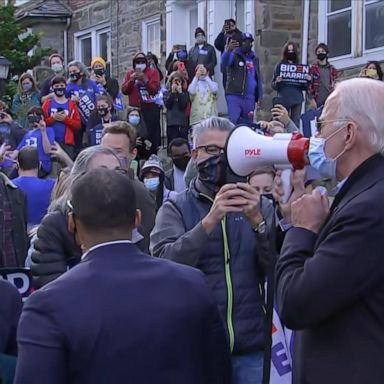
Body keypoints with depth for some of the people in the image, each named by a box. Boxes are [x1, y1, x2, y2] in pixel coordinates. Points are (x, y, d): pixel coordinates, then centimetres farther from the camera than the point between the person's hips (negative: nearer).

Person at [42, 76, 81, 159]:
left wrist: (65, 119, -9)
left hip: (67, 142, 0)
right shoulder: (47, 103, 8)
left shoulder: (72, 105, 9)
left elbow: (78, 125, 2)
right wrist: (53, 118, -12)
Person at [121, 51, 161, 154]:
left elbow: (154, 89, -7)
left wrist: (145, 80, -19)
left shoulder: (153, 72, 5)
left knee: (151, 132, -5)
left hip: (150, 108, -2)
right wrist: (131, 80, -11)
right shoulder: (130, 73, 14)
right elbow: (124, 90, 4)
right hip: (134, 108, 2)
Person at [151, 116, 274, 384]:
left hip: (252, 347, 2)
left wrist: (257, 221, -18)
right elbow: (165, 264, -14)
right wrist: (209, 220, -25)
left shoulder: (254, 204, 8)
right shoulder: (175, 209, 2)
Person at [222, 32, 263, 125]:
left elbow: (258, 78, 22)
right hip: (234, 96, -5)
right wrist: (228, 50, -44)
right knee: (233, 121, -13)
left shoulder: (254, 59, 18)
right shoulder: (234, 55, 0)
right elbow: (224, 62, -23)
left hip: (250, 98, 5)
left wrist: (259, 96, 15)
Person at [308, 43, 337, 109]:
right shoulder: (312, 68, 1)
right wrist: (311, 99, -11)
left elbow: (334, 86, 13)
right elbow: (309, 85, -4)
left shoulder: (332, 69, 11)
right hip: (317, 101, -3)